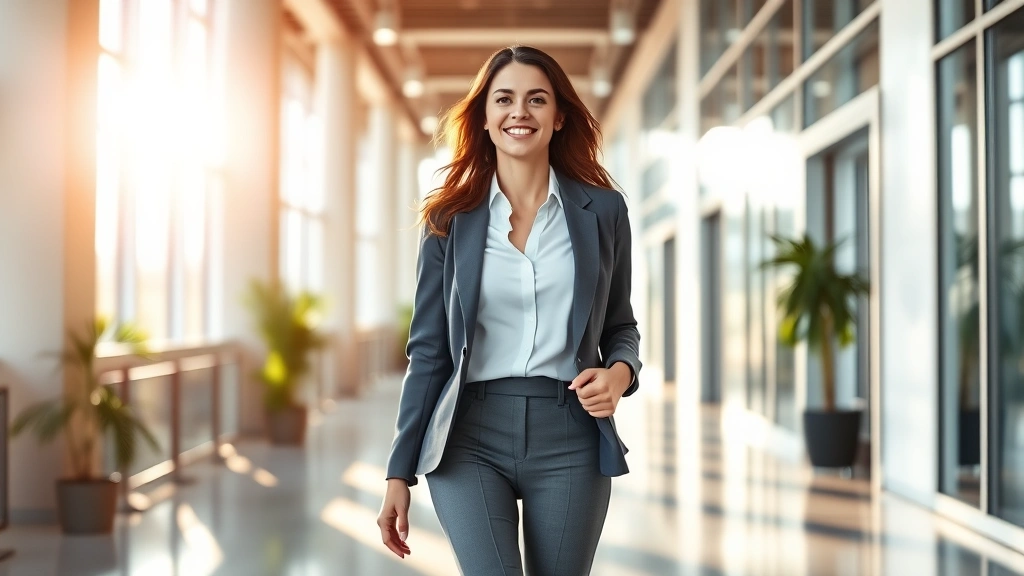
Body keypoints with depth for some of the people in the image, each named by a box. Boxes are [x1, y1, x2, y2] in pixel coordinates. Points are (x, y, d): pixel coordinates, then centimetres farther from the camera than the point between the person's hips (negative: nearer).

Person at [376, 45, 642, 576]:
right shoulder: (451, 219, 4)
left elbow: (620, 325, 15)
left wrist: (621, 371, -9)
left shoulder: (602, 210, 5)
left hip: (570, 438, 1)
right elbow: (428, 352, 5)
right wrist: (400, 472, 2)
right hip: (471, 437, -1)